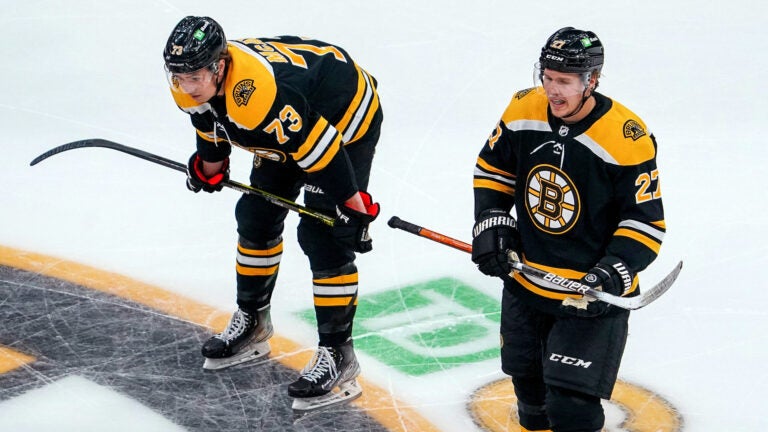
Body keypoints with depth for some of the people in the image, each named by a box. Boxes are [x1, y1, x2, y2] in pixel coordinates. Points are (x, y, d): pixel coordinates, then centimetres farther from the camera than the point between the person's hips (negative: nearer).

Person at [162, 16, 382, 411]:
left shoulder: (260, 94, -42)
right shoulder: (192, 84, -16)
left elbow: (320, 146, -35)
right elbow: (211, 124, 8)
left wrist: (354, 210, -28)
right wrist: (209, 167, 23)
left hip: (347, 116, -9)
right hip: (289, 126, 9)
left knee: (322, 237, -14)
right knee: (256, 217, 13)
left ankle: (337, 355, -7)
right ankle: (252, 323, 32)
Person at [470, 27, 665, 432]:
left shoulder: (627, 139, -22)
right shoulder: (522, 111, -8)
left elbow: (647, 221, -14)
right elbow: (491, 170, 9)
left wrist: (615, 271, -26)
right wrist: (490, 223, -3)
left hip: (590, 293, -5)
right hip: (524, 281, 5)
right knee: (529, 384, 22)